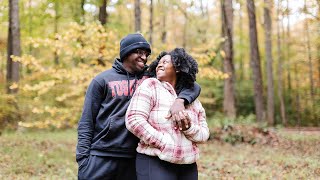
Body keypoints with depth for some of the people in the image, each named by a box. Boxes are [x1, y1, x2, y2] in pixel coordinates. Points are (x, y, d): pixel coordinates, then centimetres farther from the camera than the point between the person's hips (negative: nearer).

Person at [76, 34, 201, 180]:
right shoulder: (103, 80, 1)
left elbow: (192, 86, 4)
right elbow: (86, 122, 1)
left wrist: (180, 100, -17)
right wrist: (83, 157, -7)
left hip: (133, 158, 2)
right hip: (100, 157, -2)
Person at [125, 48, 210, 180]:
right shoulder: (150, 86, -2)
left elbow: (204, 134, 9)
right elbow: (134, 120, -14)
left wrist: (188, 128, -12)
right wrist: (164, 143, -15)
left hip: (188, 166, 5)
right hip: (155, 163, -5)